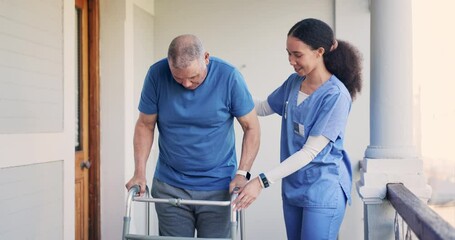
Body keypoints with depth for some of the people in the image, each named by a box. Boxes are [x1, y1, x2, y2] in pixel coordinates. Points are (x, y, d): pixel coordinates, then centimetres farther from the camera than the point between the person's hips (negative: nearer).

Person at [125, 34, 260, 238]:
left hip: (218, 188, -1)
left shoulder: (229, 77, -13)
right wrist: (140, 173, -7)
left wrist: (241, 173, -13)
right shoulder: (157, 74, -10)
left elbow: (251, 128, -5)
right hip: (169, 187, 1)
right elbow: (145, 125, 0)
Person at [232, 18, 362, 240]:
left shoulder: (335, 95, -20)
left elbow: (310, 151, -22)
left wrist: (262, 181, -26)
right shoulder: (293, 82, 2)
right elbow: (264, 108, 19)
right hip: (292, 187, 7)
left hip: (322, 191, -7)